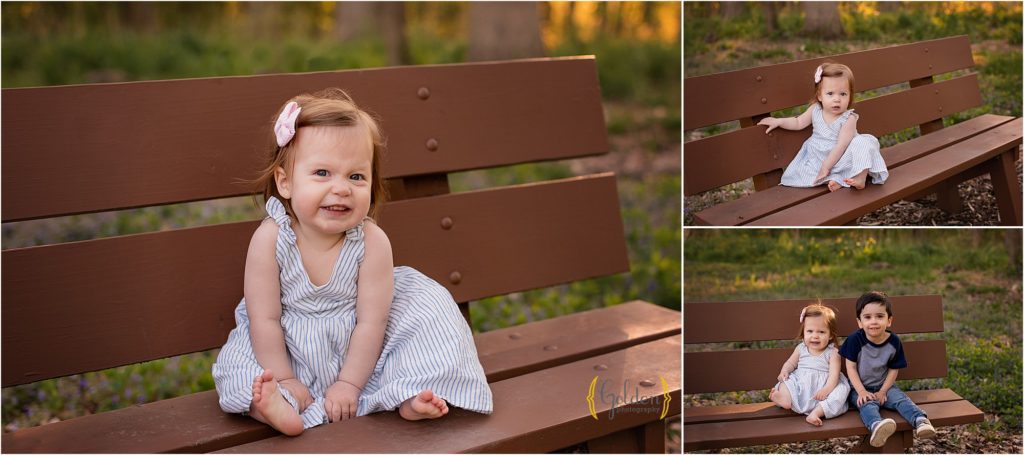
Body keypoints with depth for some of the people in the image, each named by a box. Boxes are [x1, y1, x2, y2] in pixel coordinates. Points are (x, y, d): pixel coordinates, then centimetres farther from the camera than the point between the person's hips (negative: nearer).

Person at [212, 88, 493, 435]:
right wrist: (284, 380, -17)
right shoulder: (270, 238, -19)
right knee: (238, 359, -20)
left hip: (358, 355, 0)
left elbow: (370, 323, -17)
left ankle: (409, 397, -20)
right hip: (291, 354, 0)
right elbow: (265, 320, -15)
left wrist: (349, 384, -19)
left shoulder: (372, 242, -19)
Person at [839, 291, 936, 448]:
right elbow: (851, 367, -11)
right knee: (868, 404, -32)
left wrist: (883, 391, -9)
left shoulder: (894, 342, -7)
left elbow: (893, 369, 1)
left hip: (884, 386, 4)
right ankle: (876, 426, -61)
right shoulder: (855, 340, -15)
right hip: (859, 388, -4)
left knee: (900, 398, -23)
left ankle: (920, 421, -41)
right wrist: (862, 391, -18)